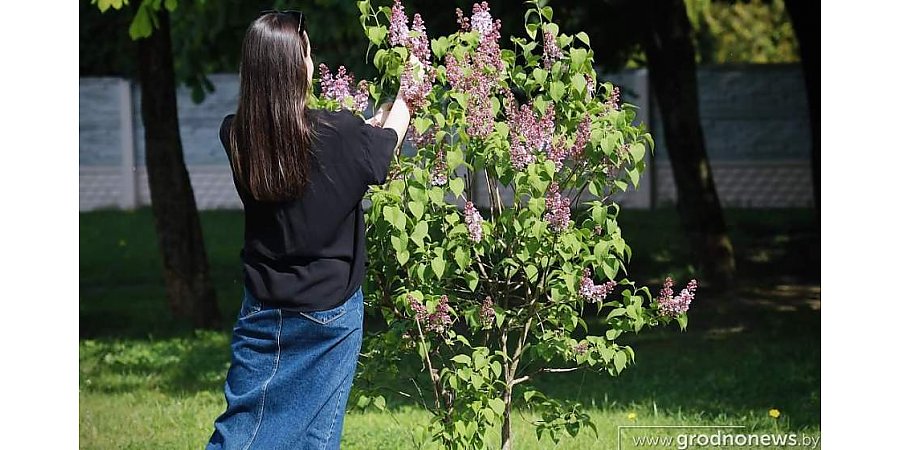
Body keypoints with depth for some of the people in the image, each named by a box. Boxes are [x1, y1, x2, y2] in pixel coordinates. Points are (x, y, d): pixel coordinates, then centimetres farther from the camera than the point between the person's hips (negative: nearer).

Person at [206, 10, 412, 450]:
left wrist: (371, 123, 23)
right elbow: (390, 138, 4)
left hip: (263, 310, 3)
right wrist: (404, 98, 27)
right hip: (328, 313, -3)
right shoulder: (339, 134, -19)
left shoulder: (235, 136, -9)